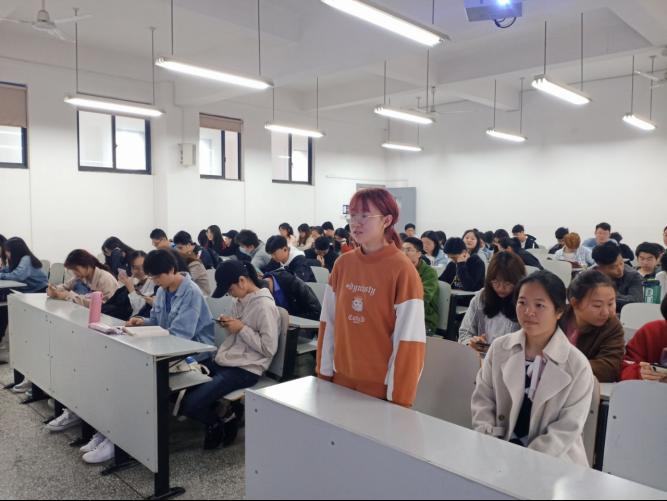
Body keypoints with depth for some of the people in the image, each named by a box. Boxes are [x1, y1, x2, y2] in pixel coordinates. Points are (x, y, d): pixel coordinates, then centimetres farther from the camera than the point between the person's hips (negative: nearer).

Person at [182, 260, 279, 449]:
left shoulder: (264, 306, -17)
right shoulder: (241, 299, 9)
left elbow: (269, 348, -19)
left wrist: (241, 328, -18)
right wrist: (228, 323, 0)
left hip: (245, 370, -9)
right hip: (226, 361, 9)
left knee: (189, 404, -17)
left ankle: (221, 422, 11)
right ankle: (218, 417, 13)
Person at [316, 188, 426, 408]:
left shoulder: (402, 270, -15)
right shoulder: (343, 264, 1)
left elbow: (408, 340, -15)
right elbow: (329, 324, 5)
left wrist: (399, 397, -13)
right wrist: (324, 373, 5)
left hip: (382, 385, -5)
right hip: (341, 378, 5)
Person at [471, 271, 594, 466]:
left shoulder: (577, 366, -8)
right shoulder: (499, 348, 1)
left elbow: (567, 429, -9)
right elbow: (482, 399, 5)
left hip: (554, 459, -2)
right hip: (501, 448, 3)